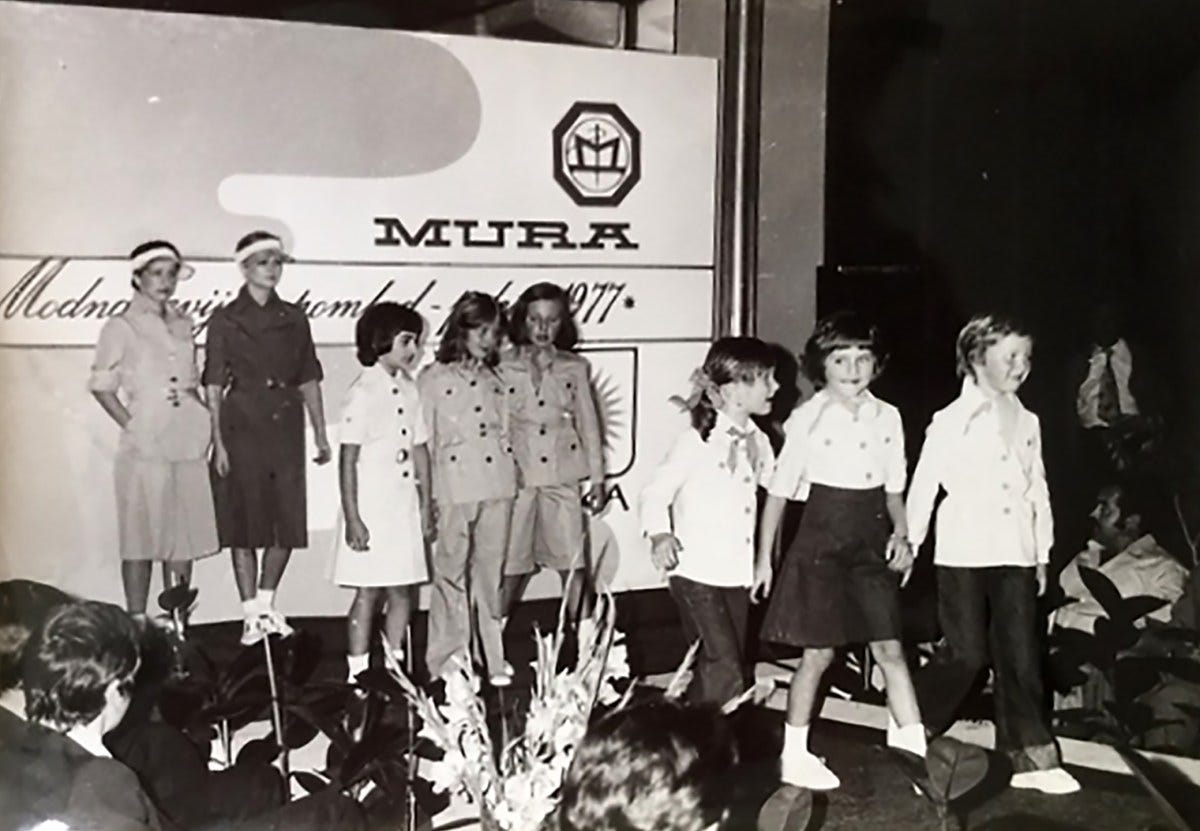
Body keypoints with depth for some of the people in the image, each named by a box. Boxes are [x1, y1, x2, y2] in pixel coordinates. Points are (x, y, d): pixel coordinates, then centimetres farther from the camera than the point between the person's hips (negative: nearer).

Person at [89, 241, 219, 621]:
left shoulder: (183, 324, 15)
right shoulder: (121, 326, 0)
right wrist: (131, 426, -7)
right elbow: (102, 386, 1)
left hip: (188, 445, 5)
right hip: (145, 447, -5)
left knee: (185, 539, 8)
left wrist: (203, 422, 7)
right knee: (141, 540, -1)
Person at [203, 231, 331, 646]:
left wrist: (321, 435, 8)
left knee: (288, 523, 5)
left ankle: (266, 603, 23)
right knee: (245, 524, 2)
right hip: (242, 429, -3)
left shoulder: (293, 318, 9)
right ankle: (251, 615, 12)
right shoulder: (225, 320, 0)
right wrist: (218, 441, -10)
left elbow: (308, 380, 11)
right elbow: (214, 386, -3)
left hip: (285, 430, 4)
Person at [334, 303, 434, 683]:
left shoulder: (409, 388, 8)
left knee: (402, 592, 11)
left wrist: (426, 504, 10)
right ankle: (359, 673, 10)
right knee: (368, 592, 0)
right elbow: (348, 460, -11)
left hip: (405, 506, 6)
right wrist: (353, 519, -14)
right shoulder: (363, 392, -11)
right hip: (371, 508, -6)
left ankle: (396, 667, 22)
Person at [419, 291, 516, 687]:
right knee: (451, 573, 0)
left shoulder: (495, 382, 15)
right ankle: (449, 662, 9)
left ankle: (492, 660, 17)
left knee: (491, 573, 9)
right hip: (453, 488, -4)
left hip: (497, 487, 4)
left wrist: (511, 476, 11)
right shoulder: (432, 379, 2)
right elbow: (423, 441, -1)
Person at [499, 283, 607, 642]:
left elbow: (588, 424, 11)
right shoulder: (502, 369, 3)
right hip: (517, 477, -1)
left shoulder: (576, 368, 8)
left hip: (562, 477, 1)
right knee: (511, 565, 4)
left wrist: (597, 477, 9)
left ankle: (587, 641, 9)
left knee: (574, 563, 1)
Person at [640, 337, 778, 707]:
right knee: (726, 673, -12)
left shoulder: (758, 444, 8)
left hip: (736, 573, 7)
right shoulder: (696, 441, -12)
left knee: (723, 669, 12)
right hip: (696, 572, -7)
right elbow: (655, 492, -11)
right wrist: (660, 534, -27)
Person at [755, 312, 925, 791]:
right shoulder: (809, 420, -8)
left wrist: (901, 534, -2)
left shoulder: (887, 418, 4)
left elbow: (893, 489, 14)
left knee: (889, 647, 4)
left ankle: (914, 750, 11)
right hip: (821, 540, -4)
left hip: (870, 544, 4)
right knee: (819, 652, 2)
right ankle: (794, 756, 17)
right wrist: (764, 558, -6)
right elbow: (779, 491, -5)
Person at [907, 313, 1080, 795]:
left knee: (1020, 656, 3)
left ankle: (1029, 758, 11)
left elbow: (1038, 491, 15)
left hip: (1015, 555, 4)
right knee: (966, 654, -2)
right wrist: (909, 545, -2)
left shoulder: (1028, 422, 10)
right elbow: (923, 486, -2)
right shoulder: (951, 420, -3)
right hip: (963, 553, -4)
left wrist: (1043, 552, 14)